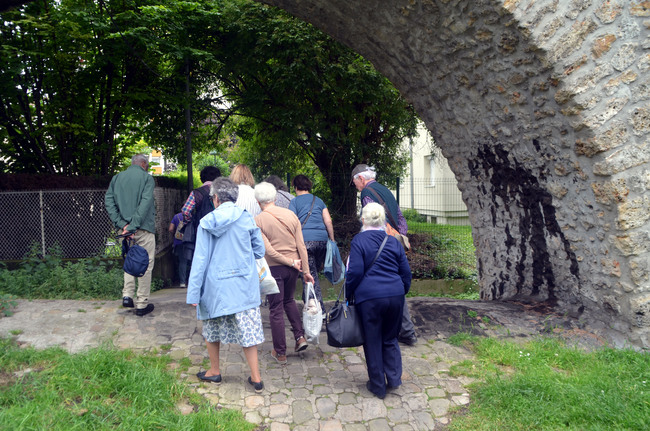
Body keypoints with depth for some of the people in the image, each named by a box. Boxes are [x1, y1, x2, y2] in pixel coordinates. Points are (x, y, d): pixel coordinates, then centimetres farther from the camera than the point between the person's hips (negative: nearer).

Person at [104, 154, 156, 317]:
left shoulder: (117, 178, 11)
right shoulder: (147, 178, -4)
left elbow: (108, 201, 1)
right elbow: (145, 202, -16)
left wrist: (121, 223, -5)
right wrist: (133, 225, -18)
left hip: (125, 228, 5)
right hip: (144, 229, -5)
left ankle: (127, 295, 9)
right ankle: (142, 304, 6)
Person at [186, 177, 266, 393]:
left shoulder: (207, 222, -6)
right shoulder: (246, 219, -2)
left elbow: (200, 259, -6)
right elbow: (260, 250, 6)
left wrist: (193, 293, -2)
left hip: (217, 285, -1)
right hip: (246, 284, 1)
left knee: (212, 328, 19)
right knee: (247, 329, 7)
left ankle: (214, 371, 34)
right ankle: (256, 378, 10)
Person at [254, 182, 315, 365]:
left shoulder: (258, 220, -10)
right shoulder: (291, 215, 0)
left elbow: (268, 250, -16)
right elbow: (301, 245, -2)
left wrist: (292, 263, -8)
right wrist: (306, 270, 3)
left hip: (273, 268, -4)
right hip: (292, 267, 4)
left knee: (276, 310, 7)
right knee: (289, 300, 27)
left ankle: (280, 353, 17)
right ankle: (300, 336, 16)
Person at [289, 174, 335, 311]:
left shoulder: (295, 201, 7)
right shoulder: (318, 201, 19)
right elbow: (328, 221, 12)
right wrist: (332, 240, 17)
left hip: (305, 239, -4)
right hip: (322, 239, 4)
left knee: (310, 276, -3)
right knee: (314, 273, 17)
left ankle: (320, 309, -8)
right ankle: (307, 300, 21)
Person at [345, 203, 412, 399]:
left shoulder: (359, 240, -4)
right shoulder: (394, 241, 10)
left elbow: (355, 272, -9)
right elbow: (406, 272, 12)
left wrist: (349, 295, 4)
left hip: (369, 296, -4)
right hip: (395, 295, 4)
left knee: (373, 341, 9)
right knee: (390, 338, 21)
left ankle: (378, 386, 18)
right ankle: (394, 377, 15)